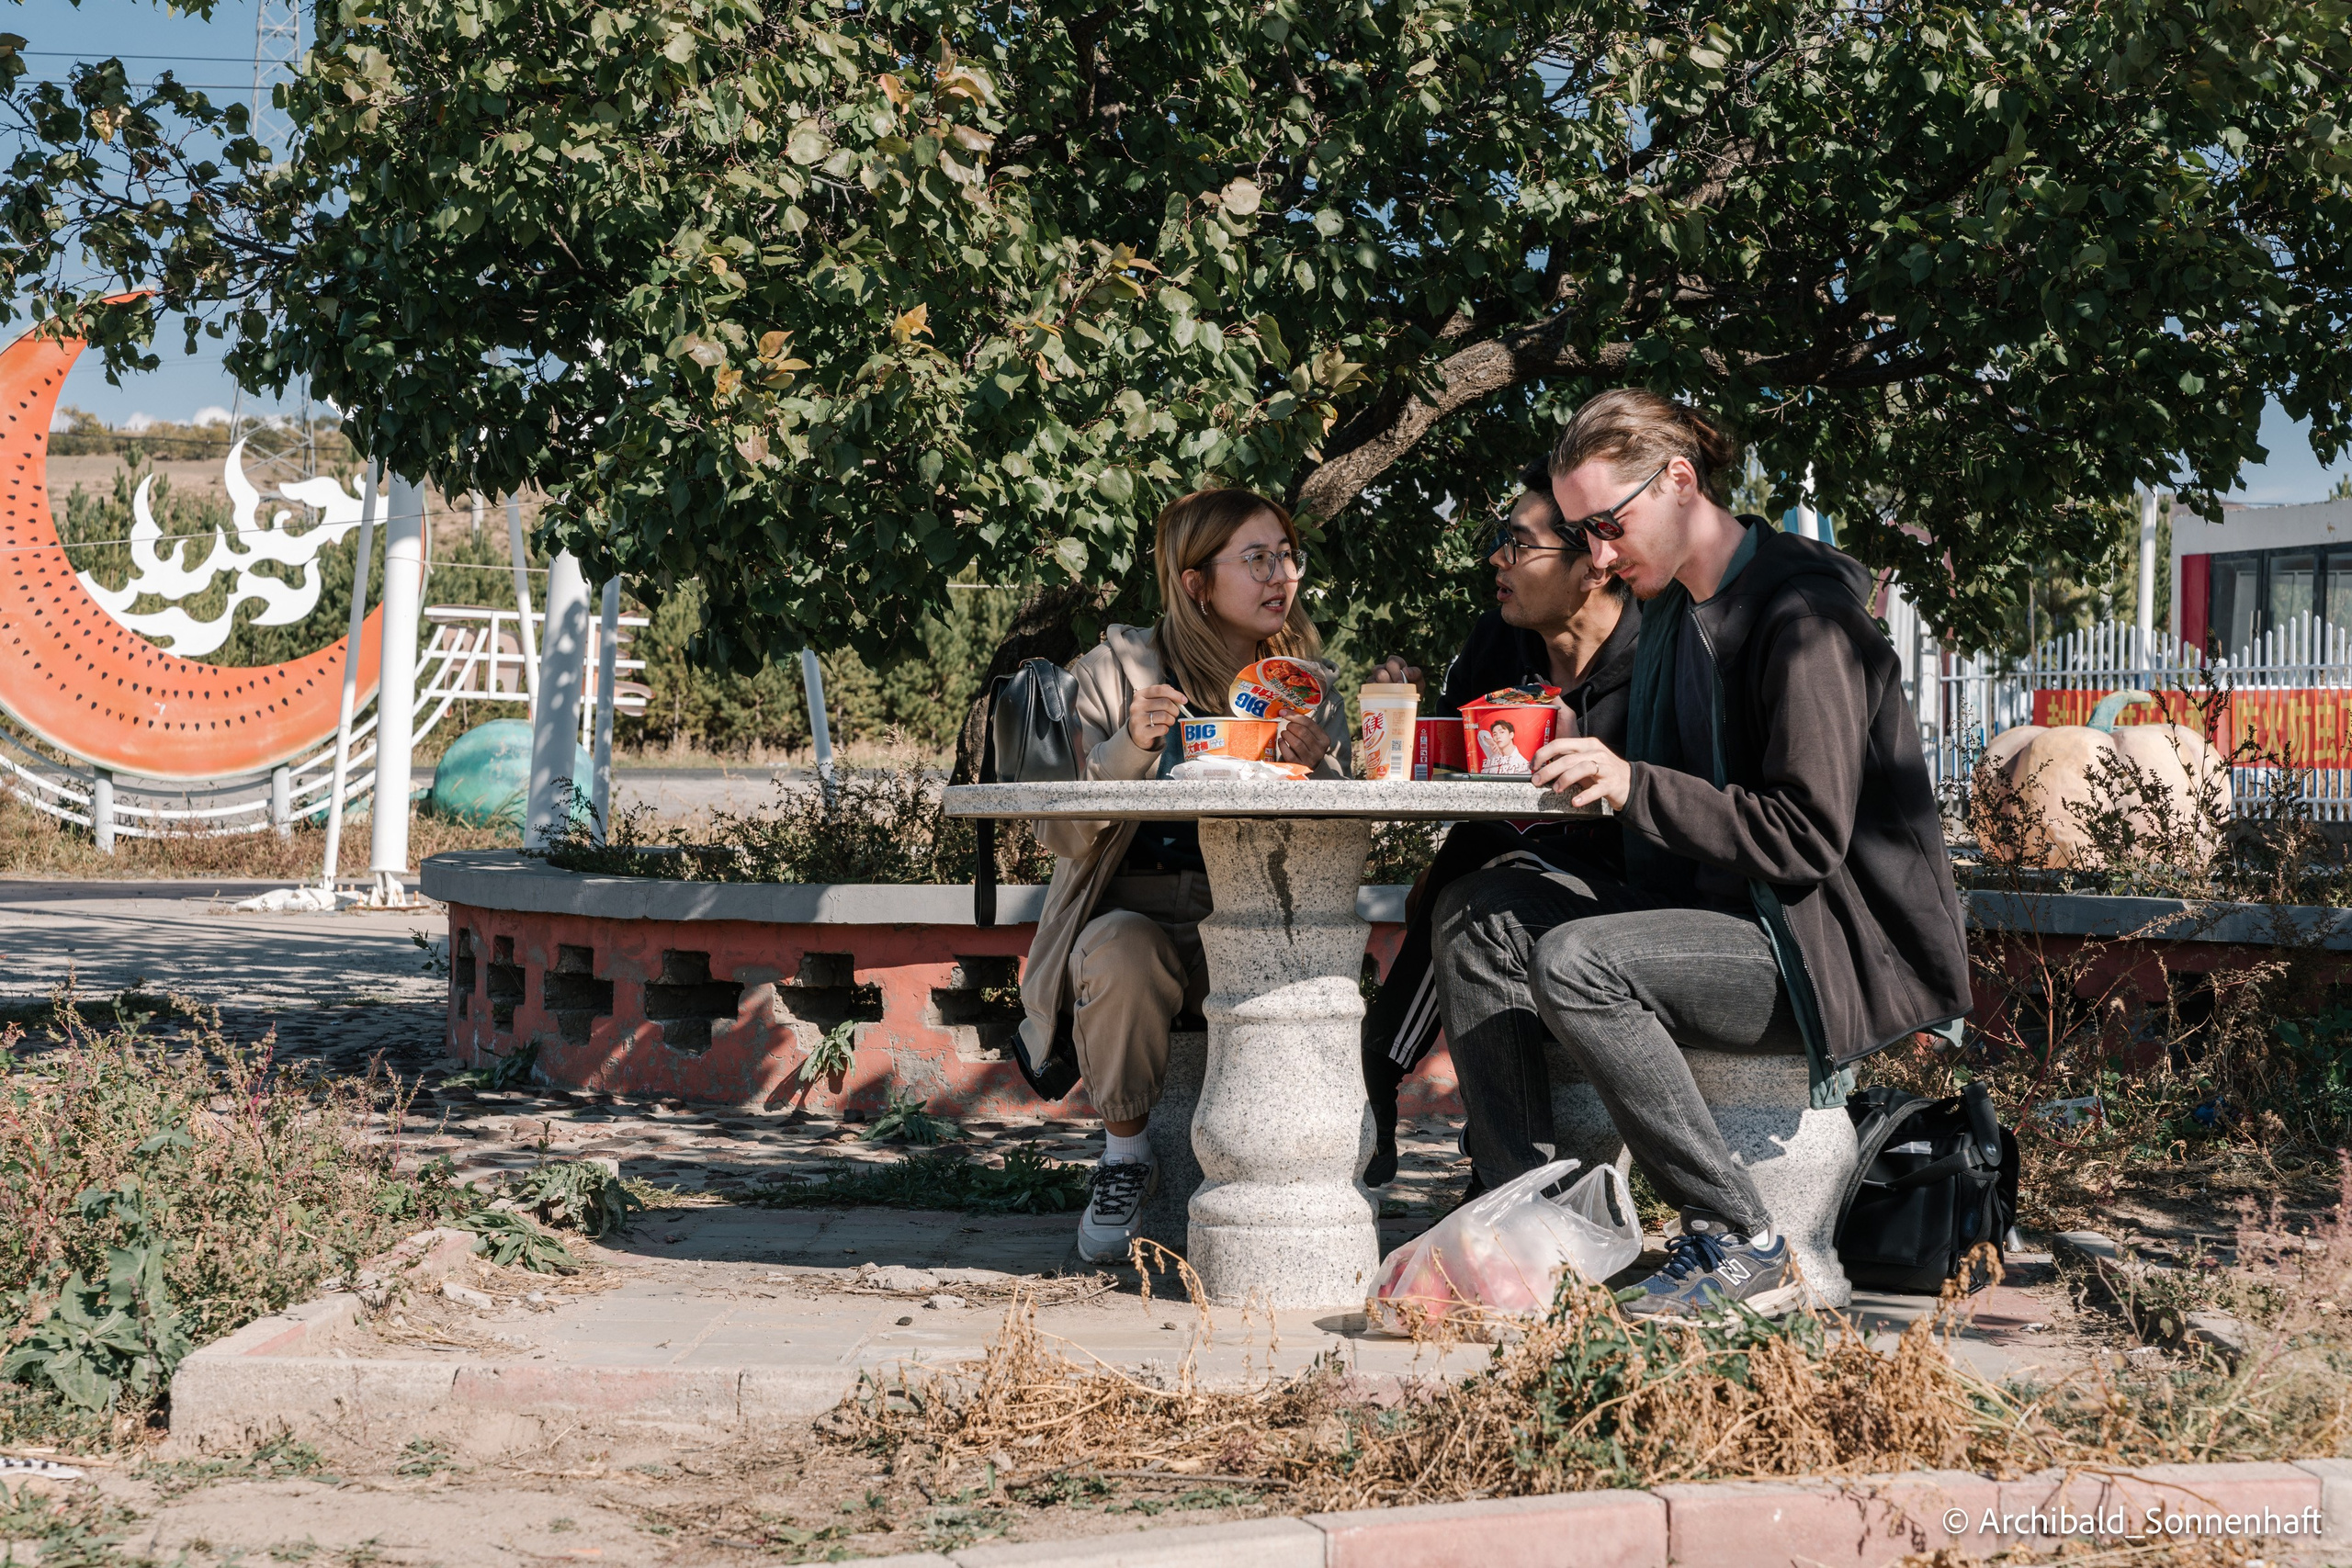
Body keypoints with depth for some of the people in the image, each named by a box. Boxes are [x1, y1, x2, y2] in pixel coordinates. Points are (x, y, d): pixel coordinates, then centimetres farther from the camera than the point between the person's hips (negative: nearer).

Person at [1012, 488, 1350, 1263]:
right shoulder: (1118, 668, 1)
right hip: (1138, 914, -1)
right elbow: (1059, 833, -6)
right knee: (1118, 952, -35)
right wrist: (1128, 749, -23)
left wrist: (1312, 769, -18)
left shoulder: (1311, 686, 9)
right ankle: (1125, 1157, -11)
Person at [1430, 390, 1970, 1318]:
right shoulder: (1672, 609, 13)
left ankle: (1740, 1249, -21)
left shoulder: (1804, 615, -15)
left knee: (1576, 960, -29)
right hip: (1718, 911, 9)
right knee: (1478, 915, -2)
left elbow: (1809, 838, -21)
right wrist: (1578, 765, 3)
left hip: (1832, 954, -9)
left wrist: (1634, 786, -25)